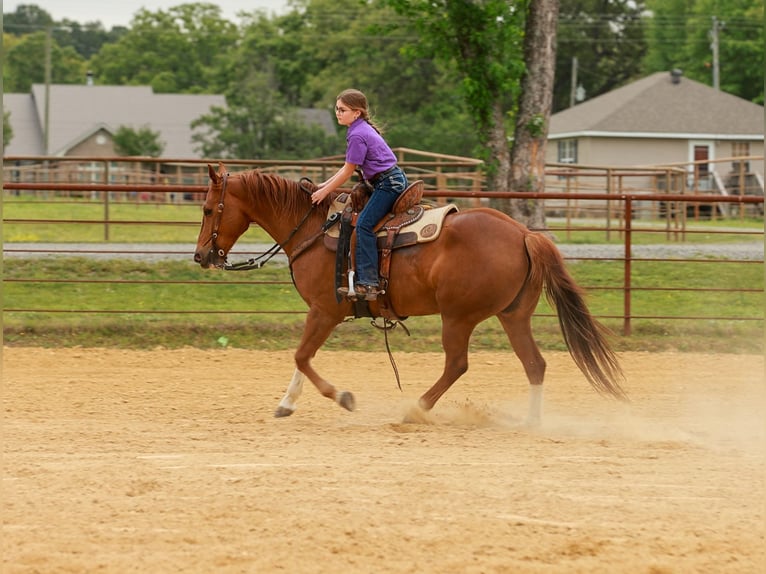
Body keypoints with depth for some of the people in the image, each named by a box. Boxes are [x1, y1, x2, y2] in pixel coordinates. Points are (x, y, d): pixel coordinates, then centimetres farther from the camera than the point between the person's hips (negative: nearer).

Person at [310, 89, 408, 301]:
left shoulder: (357, 136, -14)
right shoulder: (363, 130, 17)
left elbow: (348, 171, -11)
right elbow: (349, 166, 21)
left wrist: (325, 191, -4)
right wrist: (326, 184, 19)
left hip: (388, 184, -11)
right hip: (395, 180, 11)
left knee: (364, 224, -20)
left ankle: (368, 282, -28)